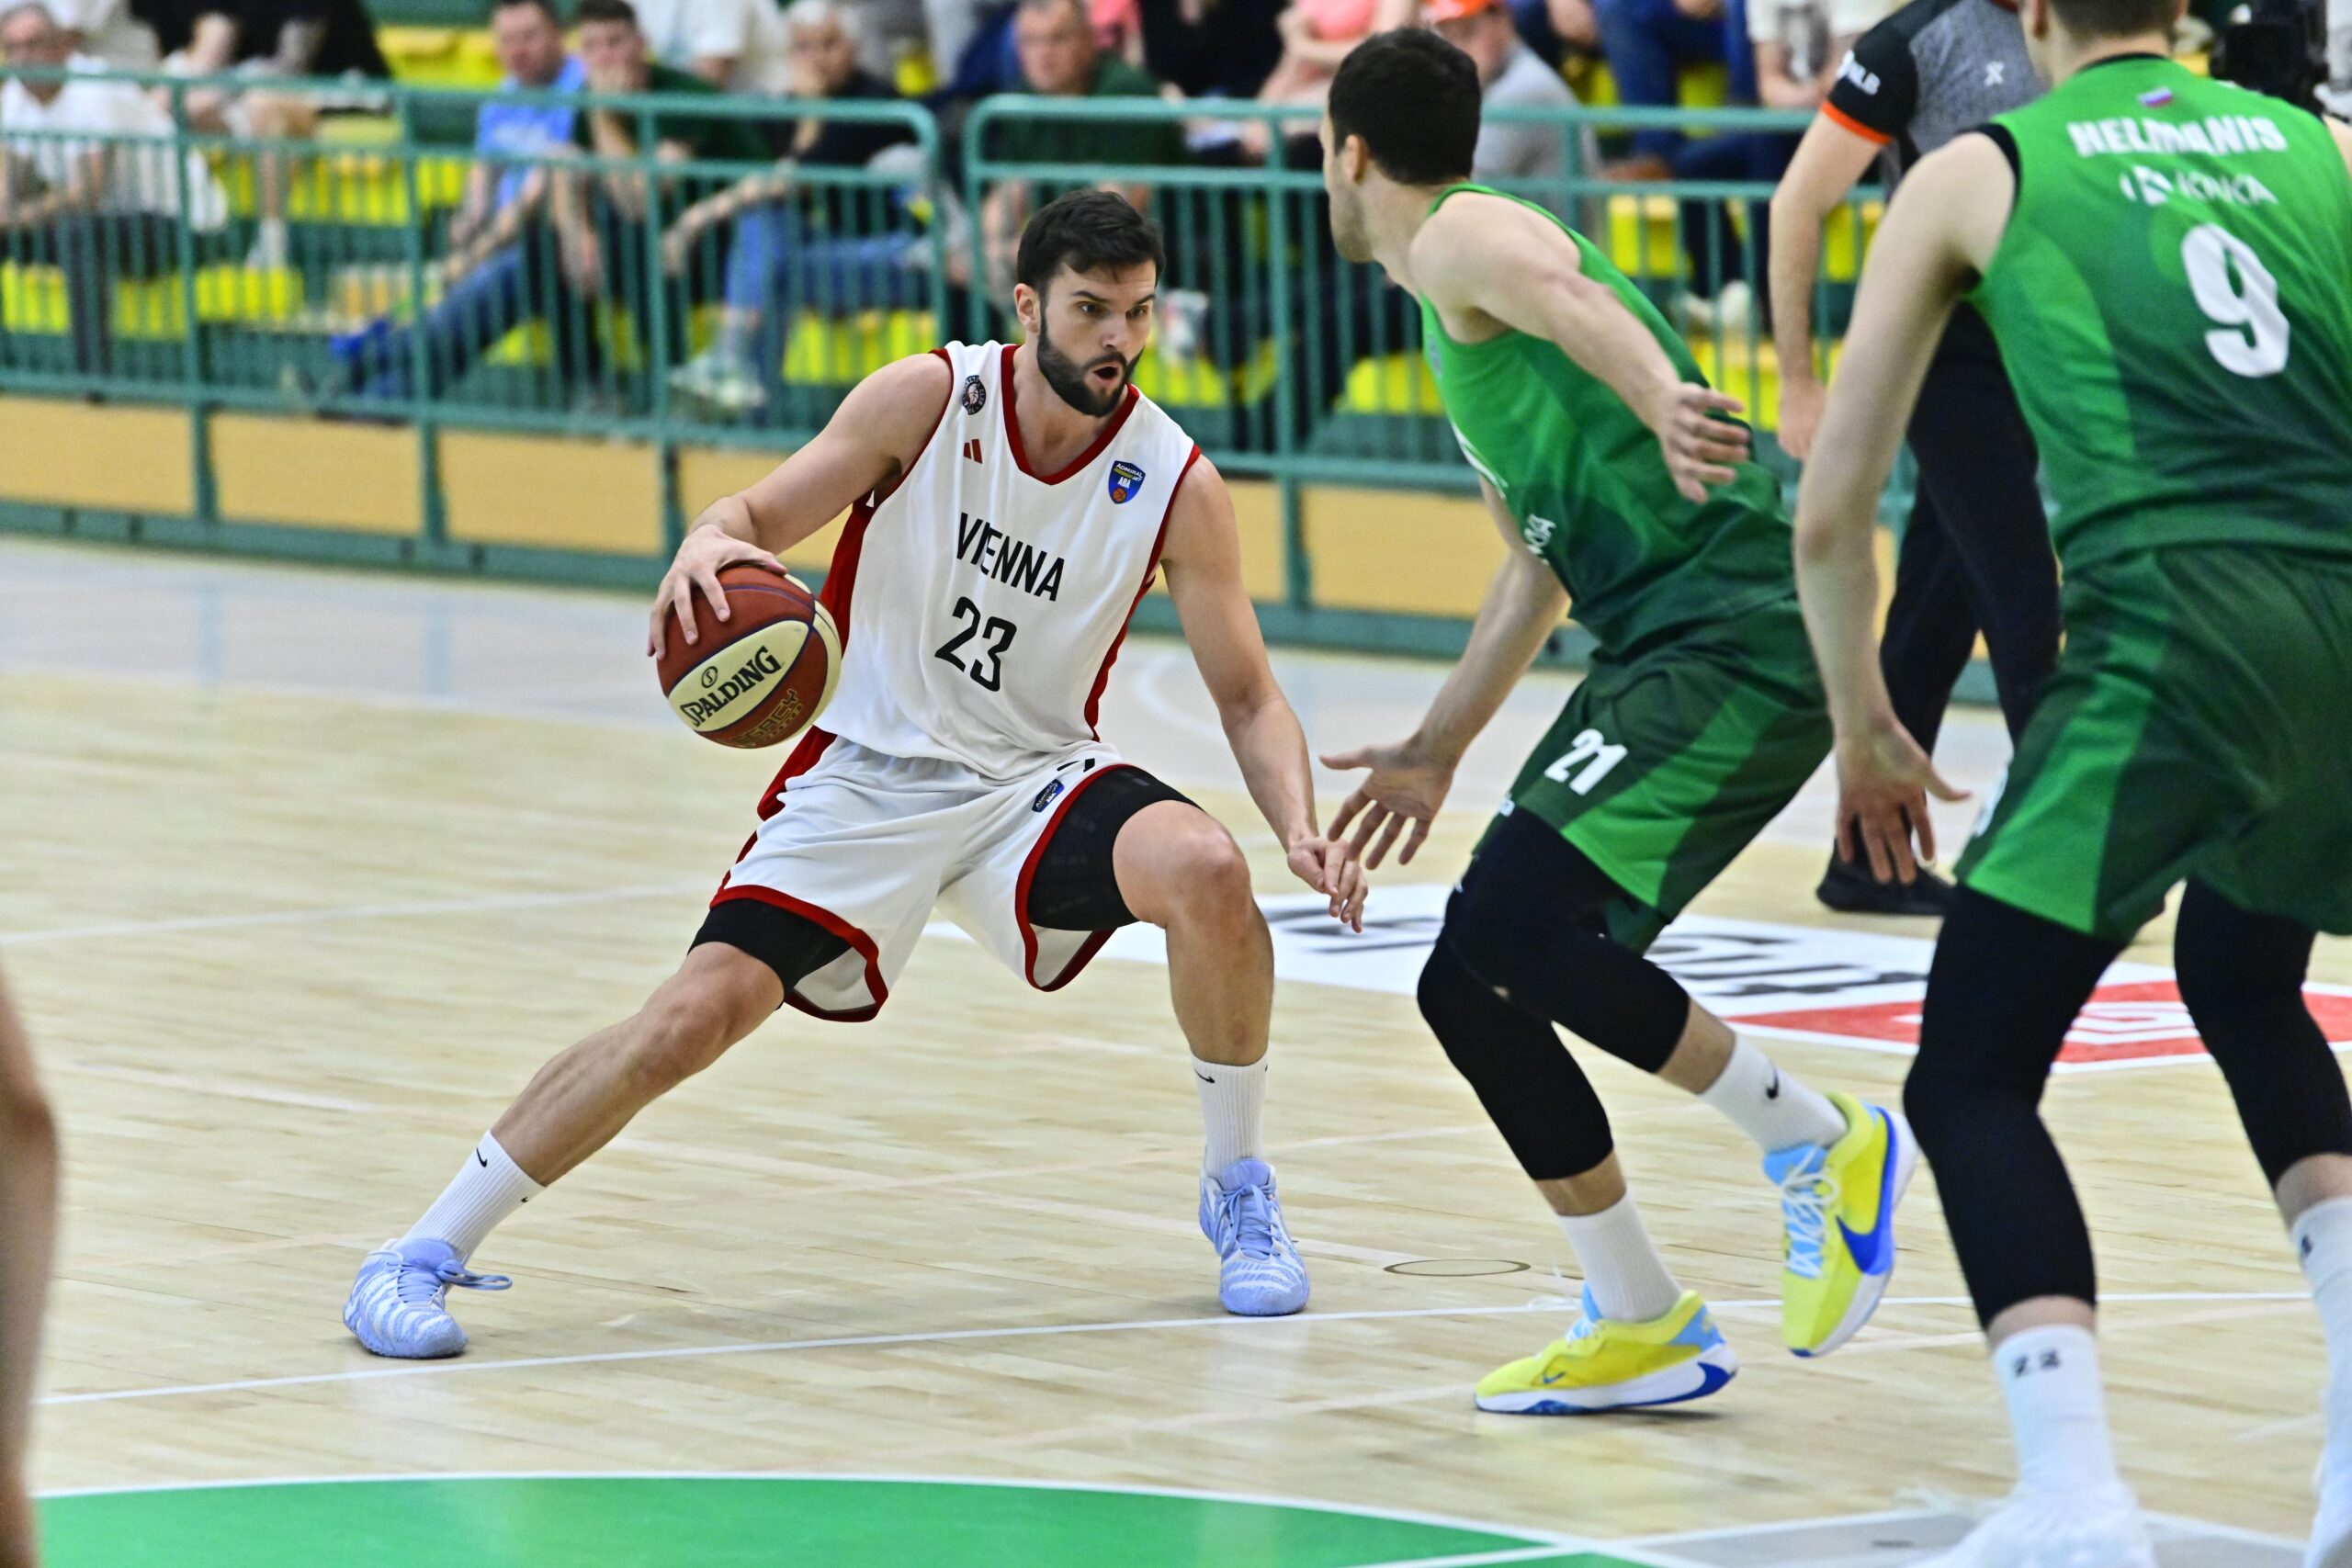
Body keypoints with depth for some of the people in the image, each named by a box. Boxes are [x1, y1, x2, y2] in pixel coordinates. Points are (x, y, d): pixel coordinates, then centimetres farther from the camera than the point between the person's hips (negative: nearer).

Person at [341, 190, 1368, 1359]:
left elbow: (1246, 698, -4)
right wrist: (706, 548, -30)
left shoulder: (1175, 485, -9)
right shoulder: (931, 398, -11)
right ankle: (422, 1255, -5)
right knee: (696, 1013, -16)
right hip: (868, 776, -1)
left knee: (1207, 870, -29)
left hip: (1033, 781, 1)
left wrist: (1300, 828, -22)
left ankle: (1237, 1191, -5)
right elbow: (763, 513, -5)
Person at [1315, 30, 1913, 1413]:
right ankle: (1645, 1330, 13)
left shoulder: (1467, 240, -4)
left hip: (1735, 639, -10)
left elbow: (1576, 300, -29)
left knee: (1513, 925, -24)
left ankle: (1826, 1145, -11)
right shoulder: (1459, 328, 27)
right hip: (1654, 659, 10)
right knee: (1469, 990, 7)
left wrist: (1662, 397, -50)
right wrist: (1436, 753, 39)